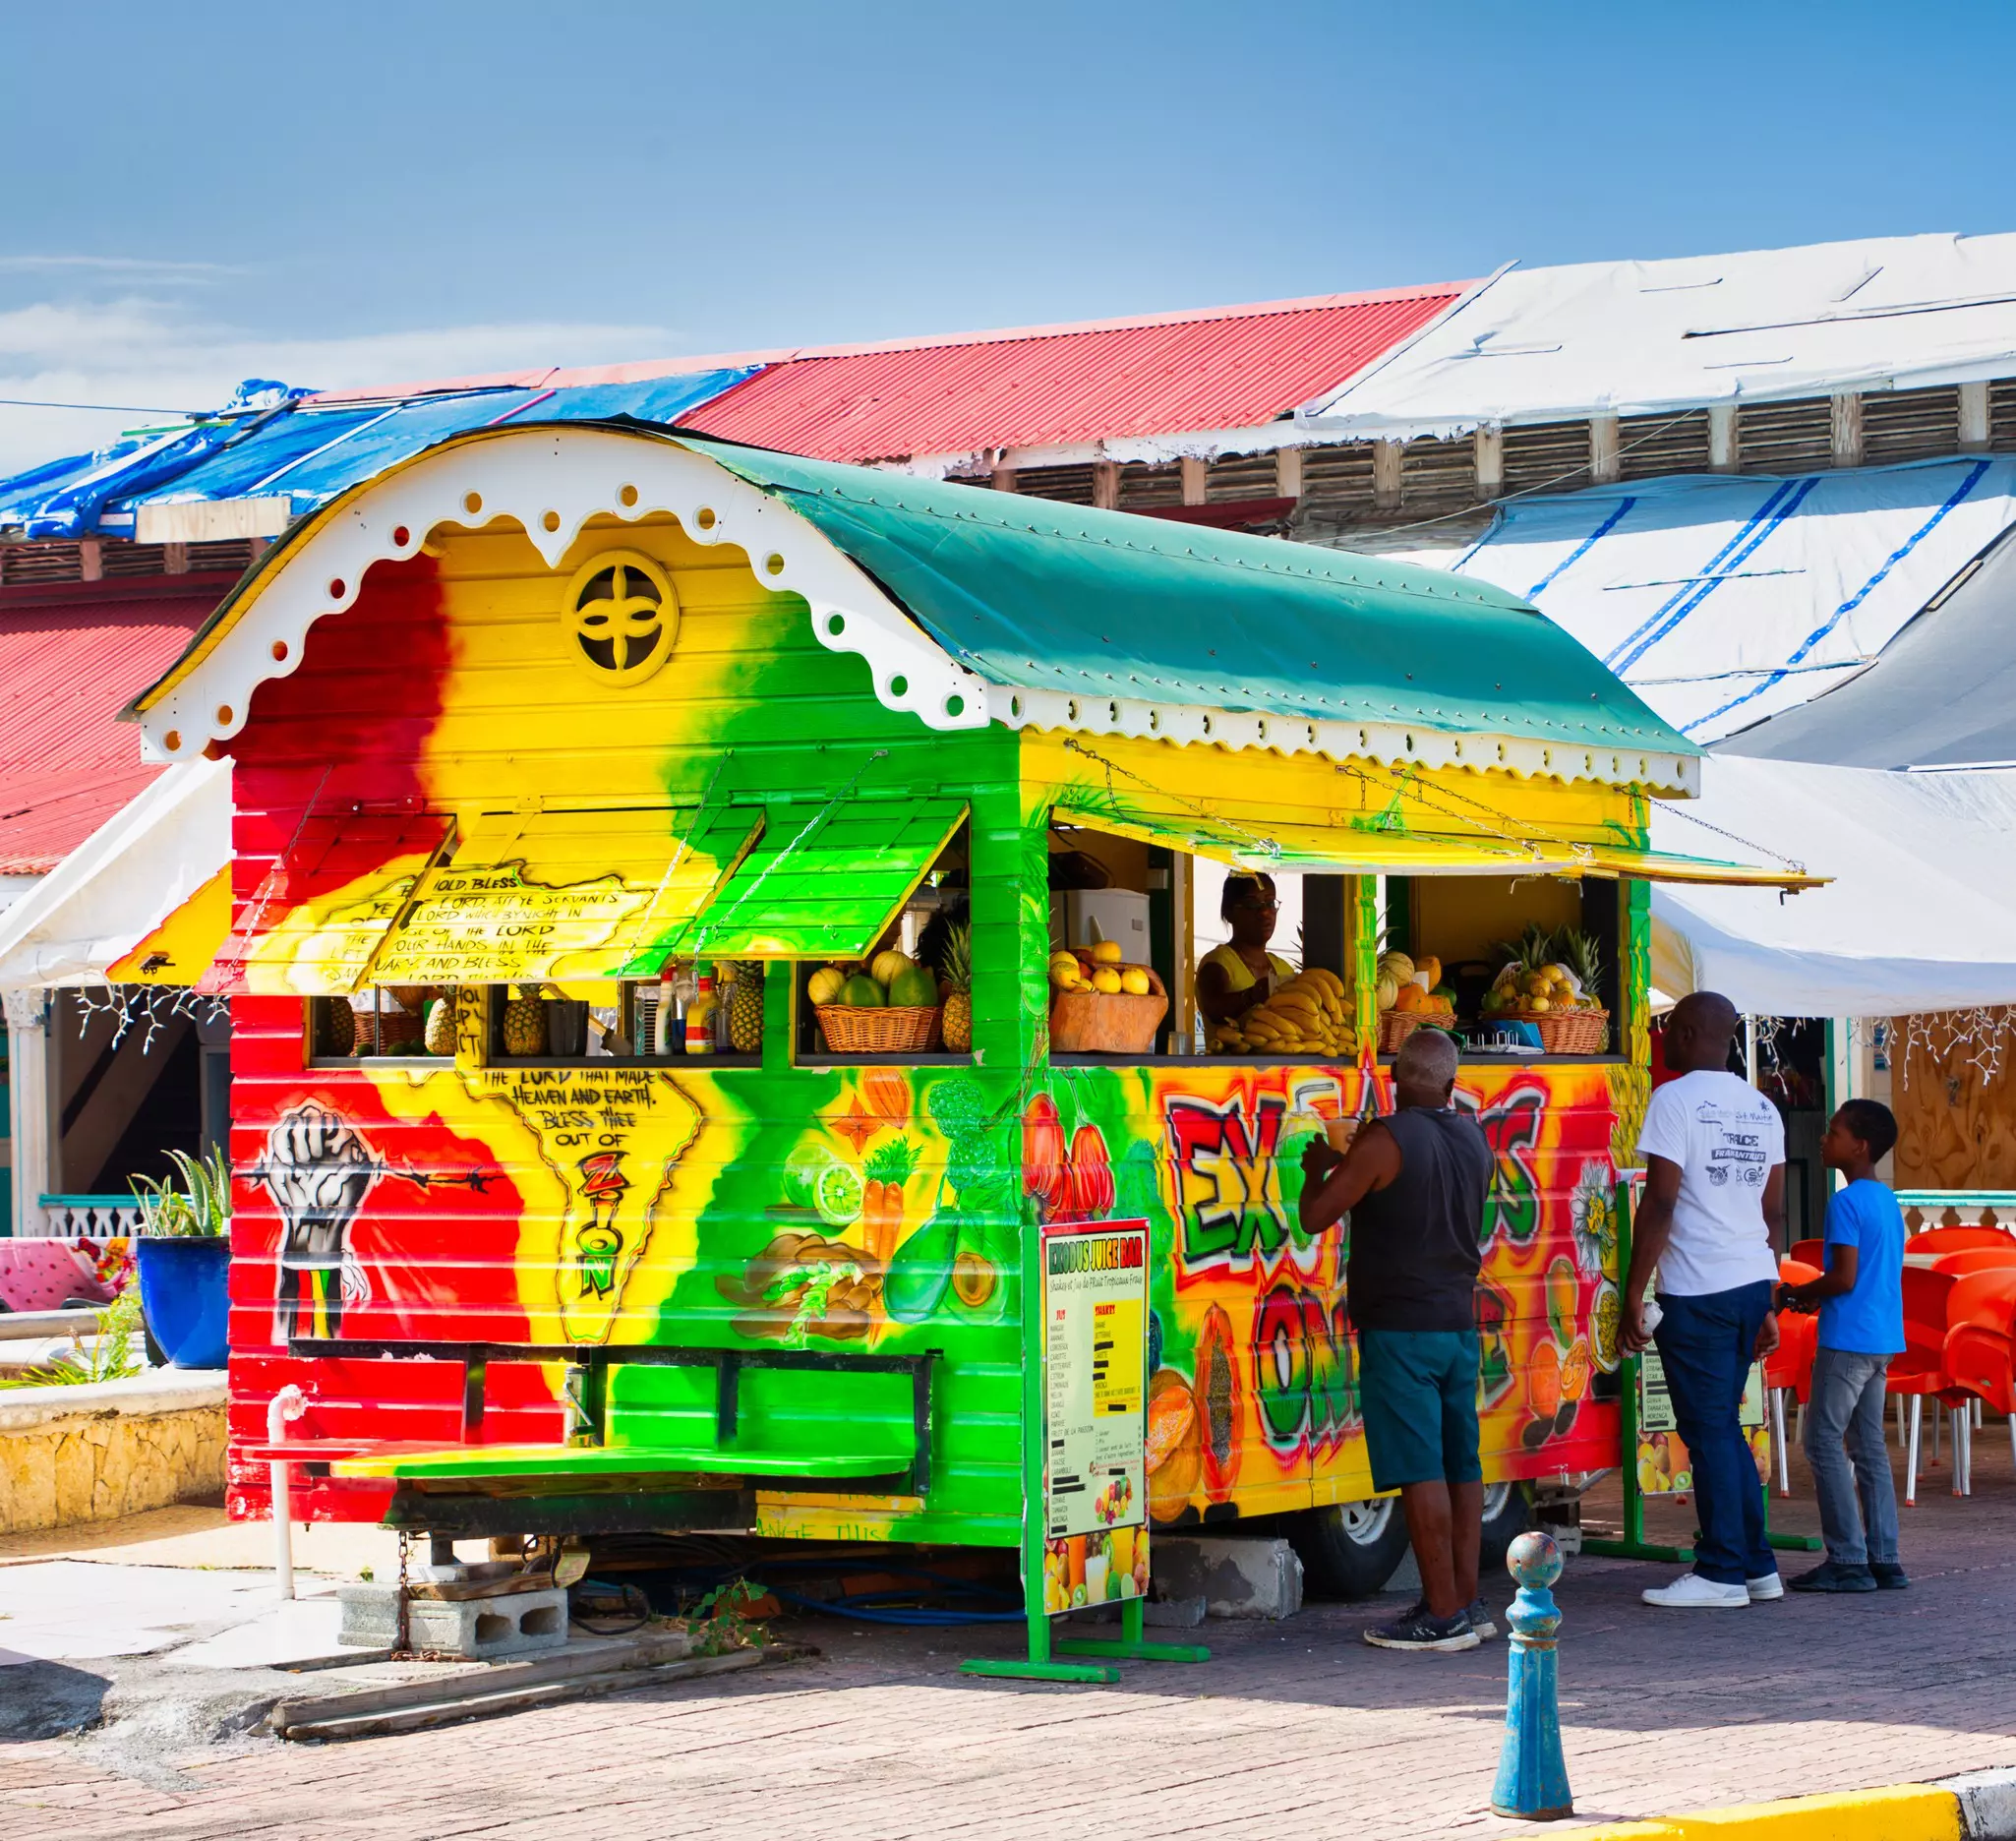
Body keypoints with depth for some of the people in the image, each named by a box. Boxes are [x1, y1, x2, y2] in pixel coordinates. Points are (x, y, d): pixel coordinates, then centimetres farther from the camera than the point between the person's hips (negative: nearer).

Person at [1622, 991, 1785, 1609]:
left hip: (1698, 1292, -7)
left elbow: (1660, 1204, -14)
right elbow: (1773, 1212, 16)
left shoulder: (1675, 1100, -9)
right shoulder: (1762, 1109, 13)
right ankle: (1757, 1567, 17)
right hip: (1752, 1282, 7)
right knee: (1724, 1427, 16)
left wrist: (1633, 1295, -10)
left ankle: (1723, 1574, 2)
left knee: (1709, 1431, -1)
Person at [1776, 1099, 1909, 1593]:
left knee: (1824, 1441, -4)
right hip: (1883, 1339, 9)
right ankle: (1883, 1559, 9)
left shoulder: (1845, 1203, -15)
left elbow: (1844, 1277, -20)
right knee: (1868, 1445, 11)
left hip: (1846, 1339, -9)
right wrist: (1817, 1297, 17)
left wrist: (1795, 1294, -5)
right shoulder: (1888, 1201, 13)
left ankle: (1848, 1560, -6)